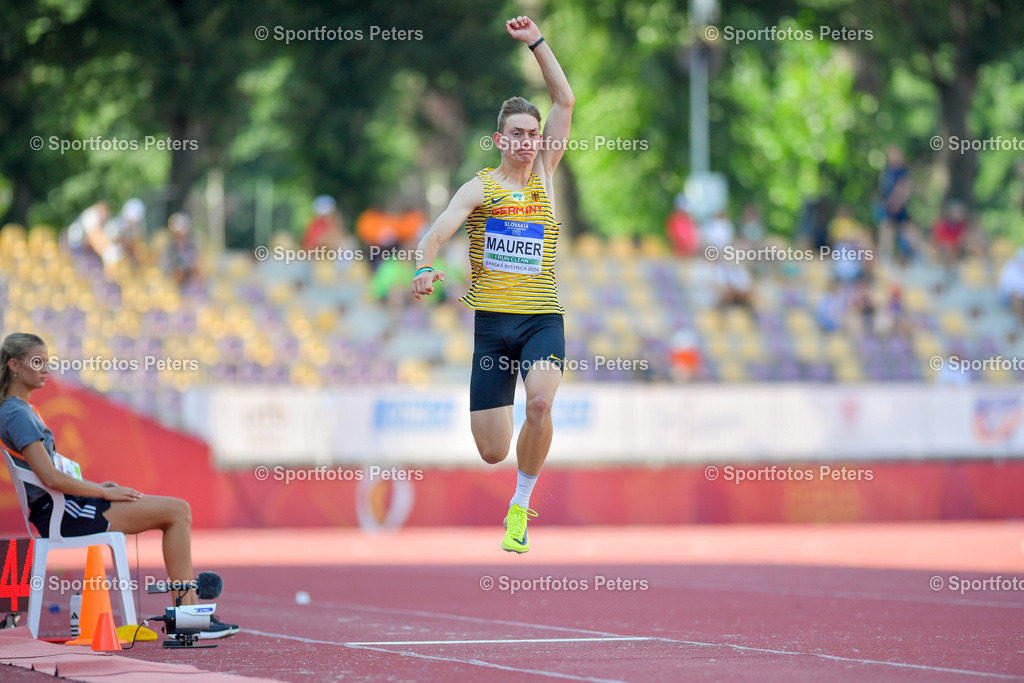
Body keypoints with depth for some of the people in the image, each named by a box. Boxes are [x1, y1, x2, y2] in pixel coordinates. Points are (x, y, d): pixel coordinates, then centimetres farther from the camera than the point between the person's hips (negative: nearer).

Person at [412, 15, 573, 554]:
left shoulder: (544, 177, 10)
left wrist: (536, 42, 5)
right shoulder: (480, 189, 2)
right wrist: (423, 267, -34)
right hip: (492, 320, -1)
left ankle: (520, 506, -9)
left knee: (540, 402, -29)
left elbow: (564, 101, 9)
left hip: (542, 317, 1)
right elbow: (438, 231, -13)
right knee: (492, 452, -4)